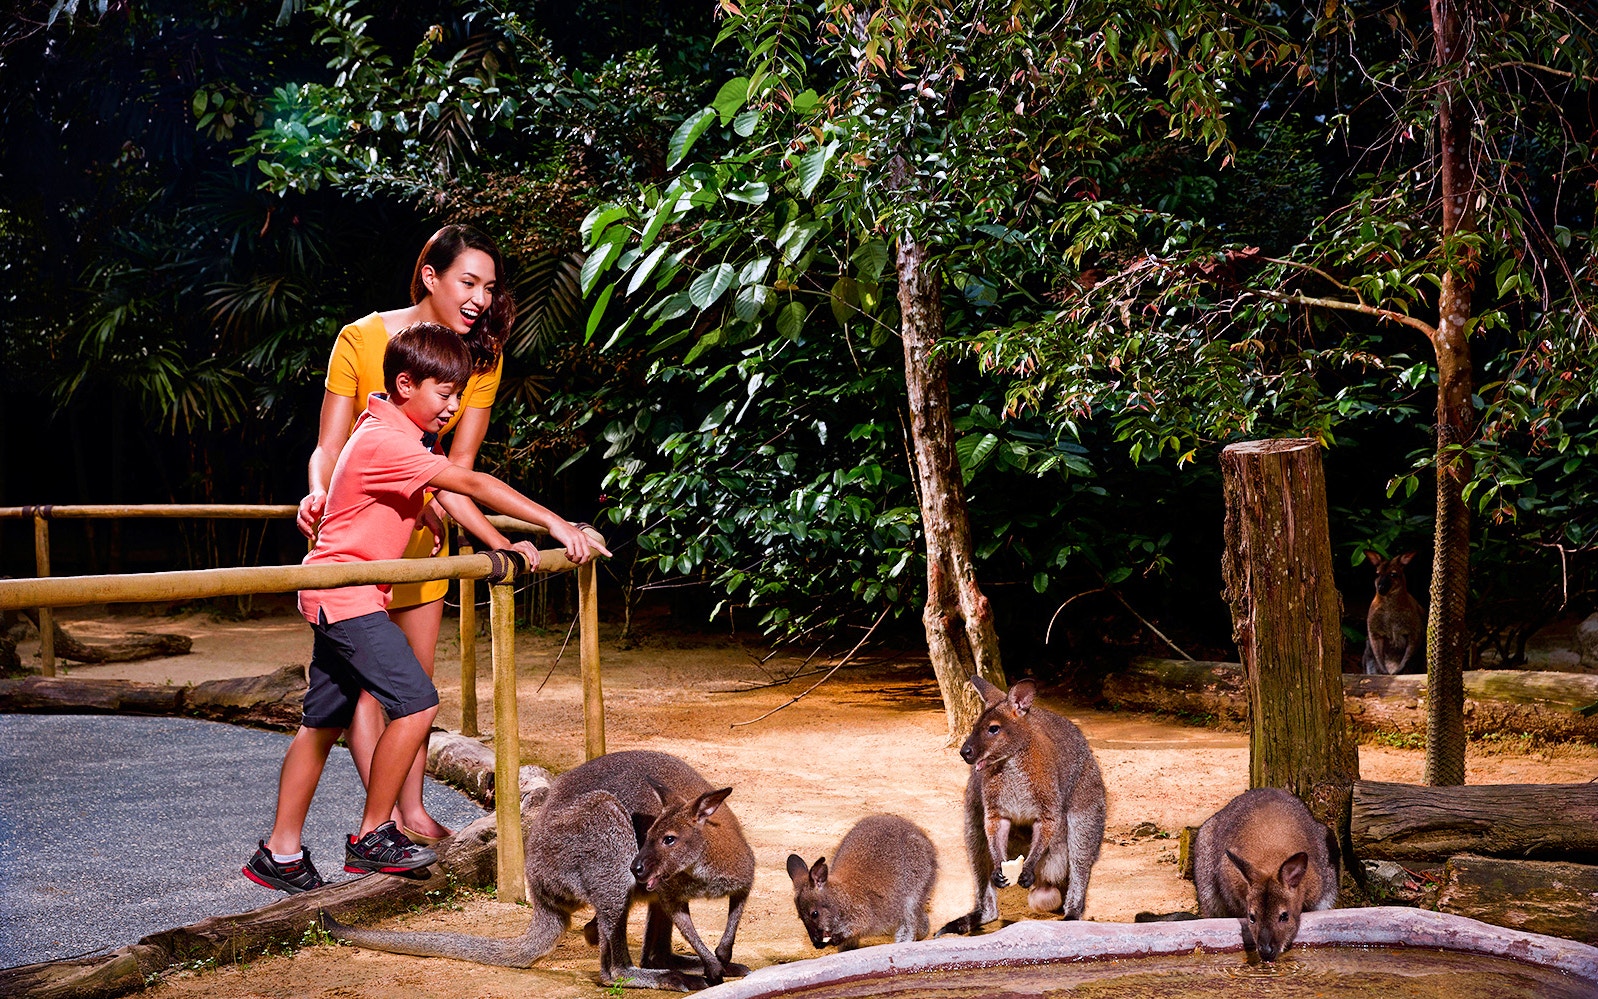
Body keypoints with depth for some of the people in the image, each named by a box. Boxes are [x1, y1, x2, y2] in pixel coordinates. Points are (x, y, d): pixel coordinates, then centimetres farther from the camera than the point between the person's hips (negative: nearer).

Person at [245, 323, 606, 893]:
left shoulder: (414, 435, 11)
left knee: (325, 722, 12)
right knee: (416, 703, -14)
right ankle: (373, 837, -3)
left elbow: (450, 496, 13)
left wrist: (501, 546, 2)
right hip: (344, 595, -10)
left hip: (343, 597, 10)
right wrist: (556, 525, -28)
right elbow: (473, 484, -27)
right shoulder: (386, 441, -22)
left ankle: (279, 853, 18)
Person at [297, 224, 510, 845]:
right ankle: (385, 819, -9)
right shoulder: (361, 339, -19)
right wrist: (318, 494, -39)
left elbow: (459, 461, -10)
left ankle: (412, 810, 13)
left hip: (419, 525, 4)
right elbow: (329, 447, -18)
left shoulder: (482, 357, -8)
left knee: (416, 676, 6)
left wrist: (435, 514, -30)